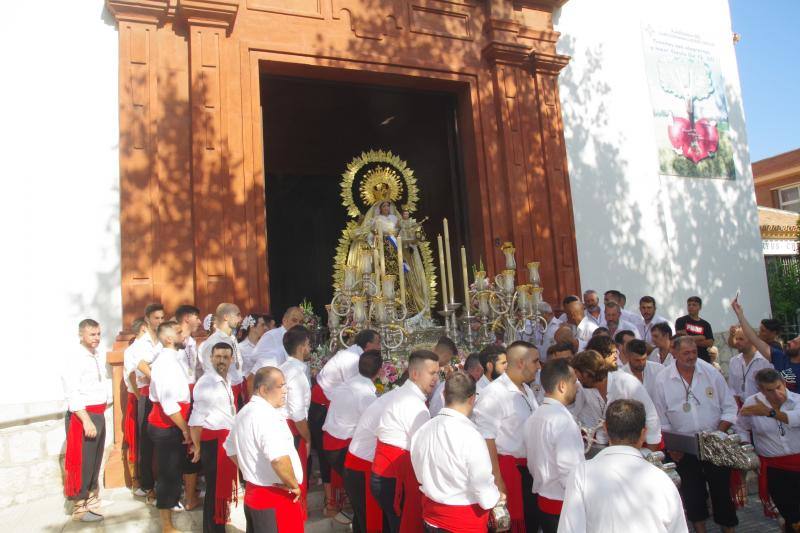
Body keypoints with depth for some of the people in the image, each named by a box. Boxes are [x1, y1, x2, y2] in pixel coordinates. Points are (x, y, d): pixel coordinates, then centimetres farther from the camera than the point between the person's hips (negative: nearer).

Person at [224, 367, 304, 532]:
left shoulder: (244, 412, 8)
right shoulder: (267, 415, -23)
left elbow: (231, 450, 21)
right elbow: (279, 459, -35)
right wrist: (293, 485, -20)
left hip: (253, 492, 9)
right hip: (275, 499, -9)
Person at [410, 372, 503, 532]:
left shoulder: (422, 430, -9)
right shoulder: (470, 435, -27)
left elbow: (421, 474, 5)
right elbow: (483, 487, -20)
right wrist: (497, 498, 1)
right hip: (465, 519, -5)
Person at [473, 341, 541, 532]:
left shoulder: (527, 391, 8)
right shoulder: (493, 394, -19)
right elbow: (486, 441, -19)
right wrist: (497, 480, -19)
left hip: (529, 467, 8)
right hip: (506, 468, -8)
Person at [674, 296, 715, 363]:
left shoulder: (705, 324, 12)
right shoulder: (681, 321, 4)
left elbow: (710, 343, 1)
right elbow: (682, 338, -8)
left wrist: (693, 340, -9)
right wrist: (700, 337, -2)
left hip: (703, 358, 3)